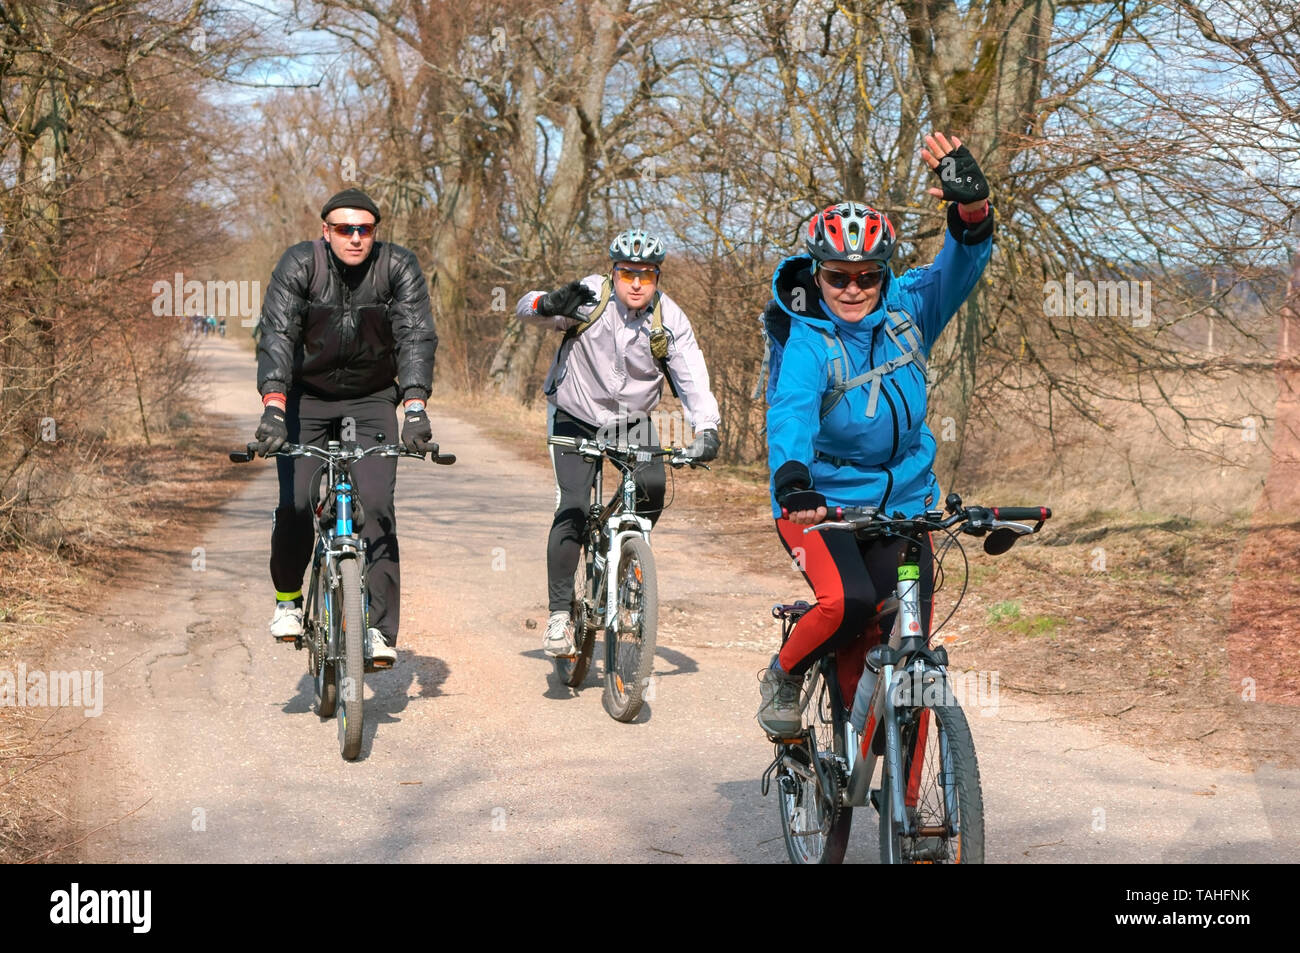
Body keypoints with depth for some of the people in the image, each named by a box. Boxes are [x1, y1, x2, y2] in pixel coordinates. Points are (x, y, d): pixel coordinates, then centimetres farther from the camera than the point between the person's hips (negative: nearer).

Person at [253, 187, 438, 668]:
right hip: (308, 397, 0)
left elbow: (417, 336, -23)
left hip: (372, 399, 0)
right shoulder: (299, 265, -16)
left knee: (376, 506, -14)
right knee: (295, 504, -14)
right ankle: (288, 598, 13)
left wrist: (415, 406, -39)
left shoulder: (399, 267, -15)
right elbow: (276, 335, -26)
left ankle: (379, 629, -10)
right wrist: (273, 407, -41)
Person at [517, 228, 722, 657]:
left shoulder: (669, 319, -13)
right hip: (574, 417, -2)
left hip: (632, 421, 2)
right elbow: (525, 308, -23)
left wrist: (706, 428, -34)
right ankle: (559, 614, -7)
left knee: (653, 486, -22)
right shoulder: (590, 297, -18)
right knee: (573, 508, -16)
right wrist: (549, 305, -47)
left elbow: (692, 379, -17)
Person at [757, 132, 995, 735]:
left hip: (902, 500, 4)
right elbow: (790, 413, -33)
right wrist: (792, 481, -53)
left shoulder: (906, 310, -2)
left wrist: (971, 205, -39)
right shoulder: (807, 343, -16)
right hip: (818, 502, -4)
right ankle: (784, 675, 0)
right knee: (849, 602, -31)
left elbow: (962, 266, -17)